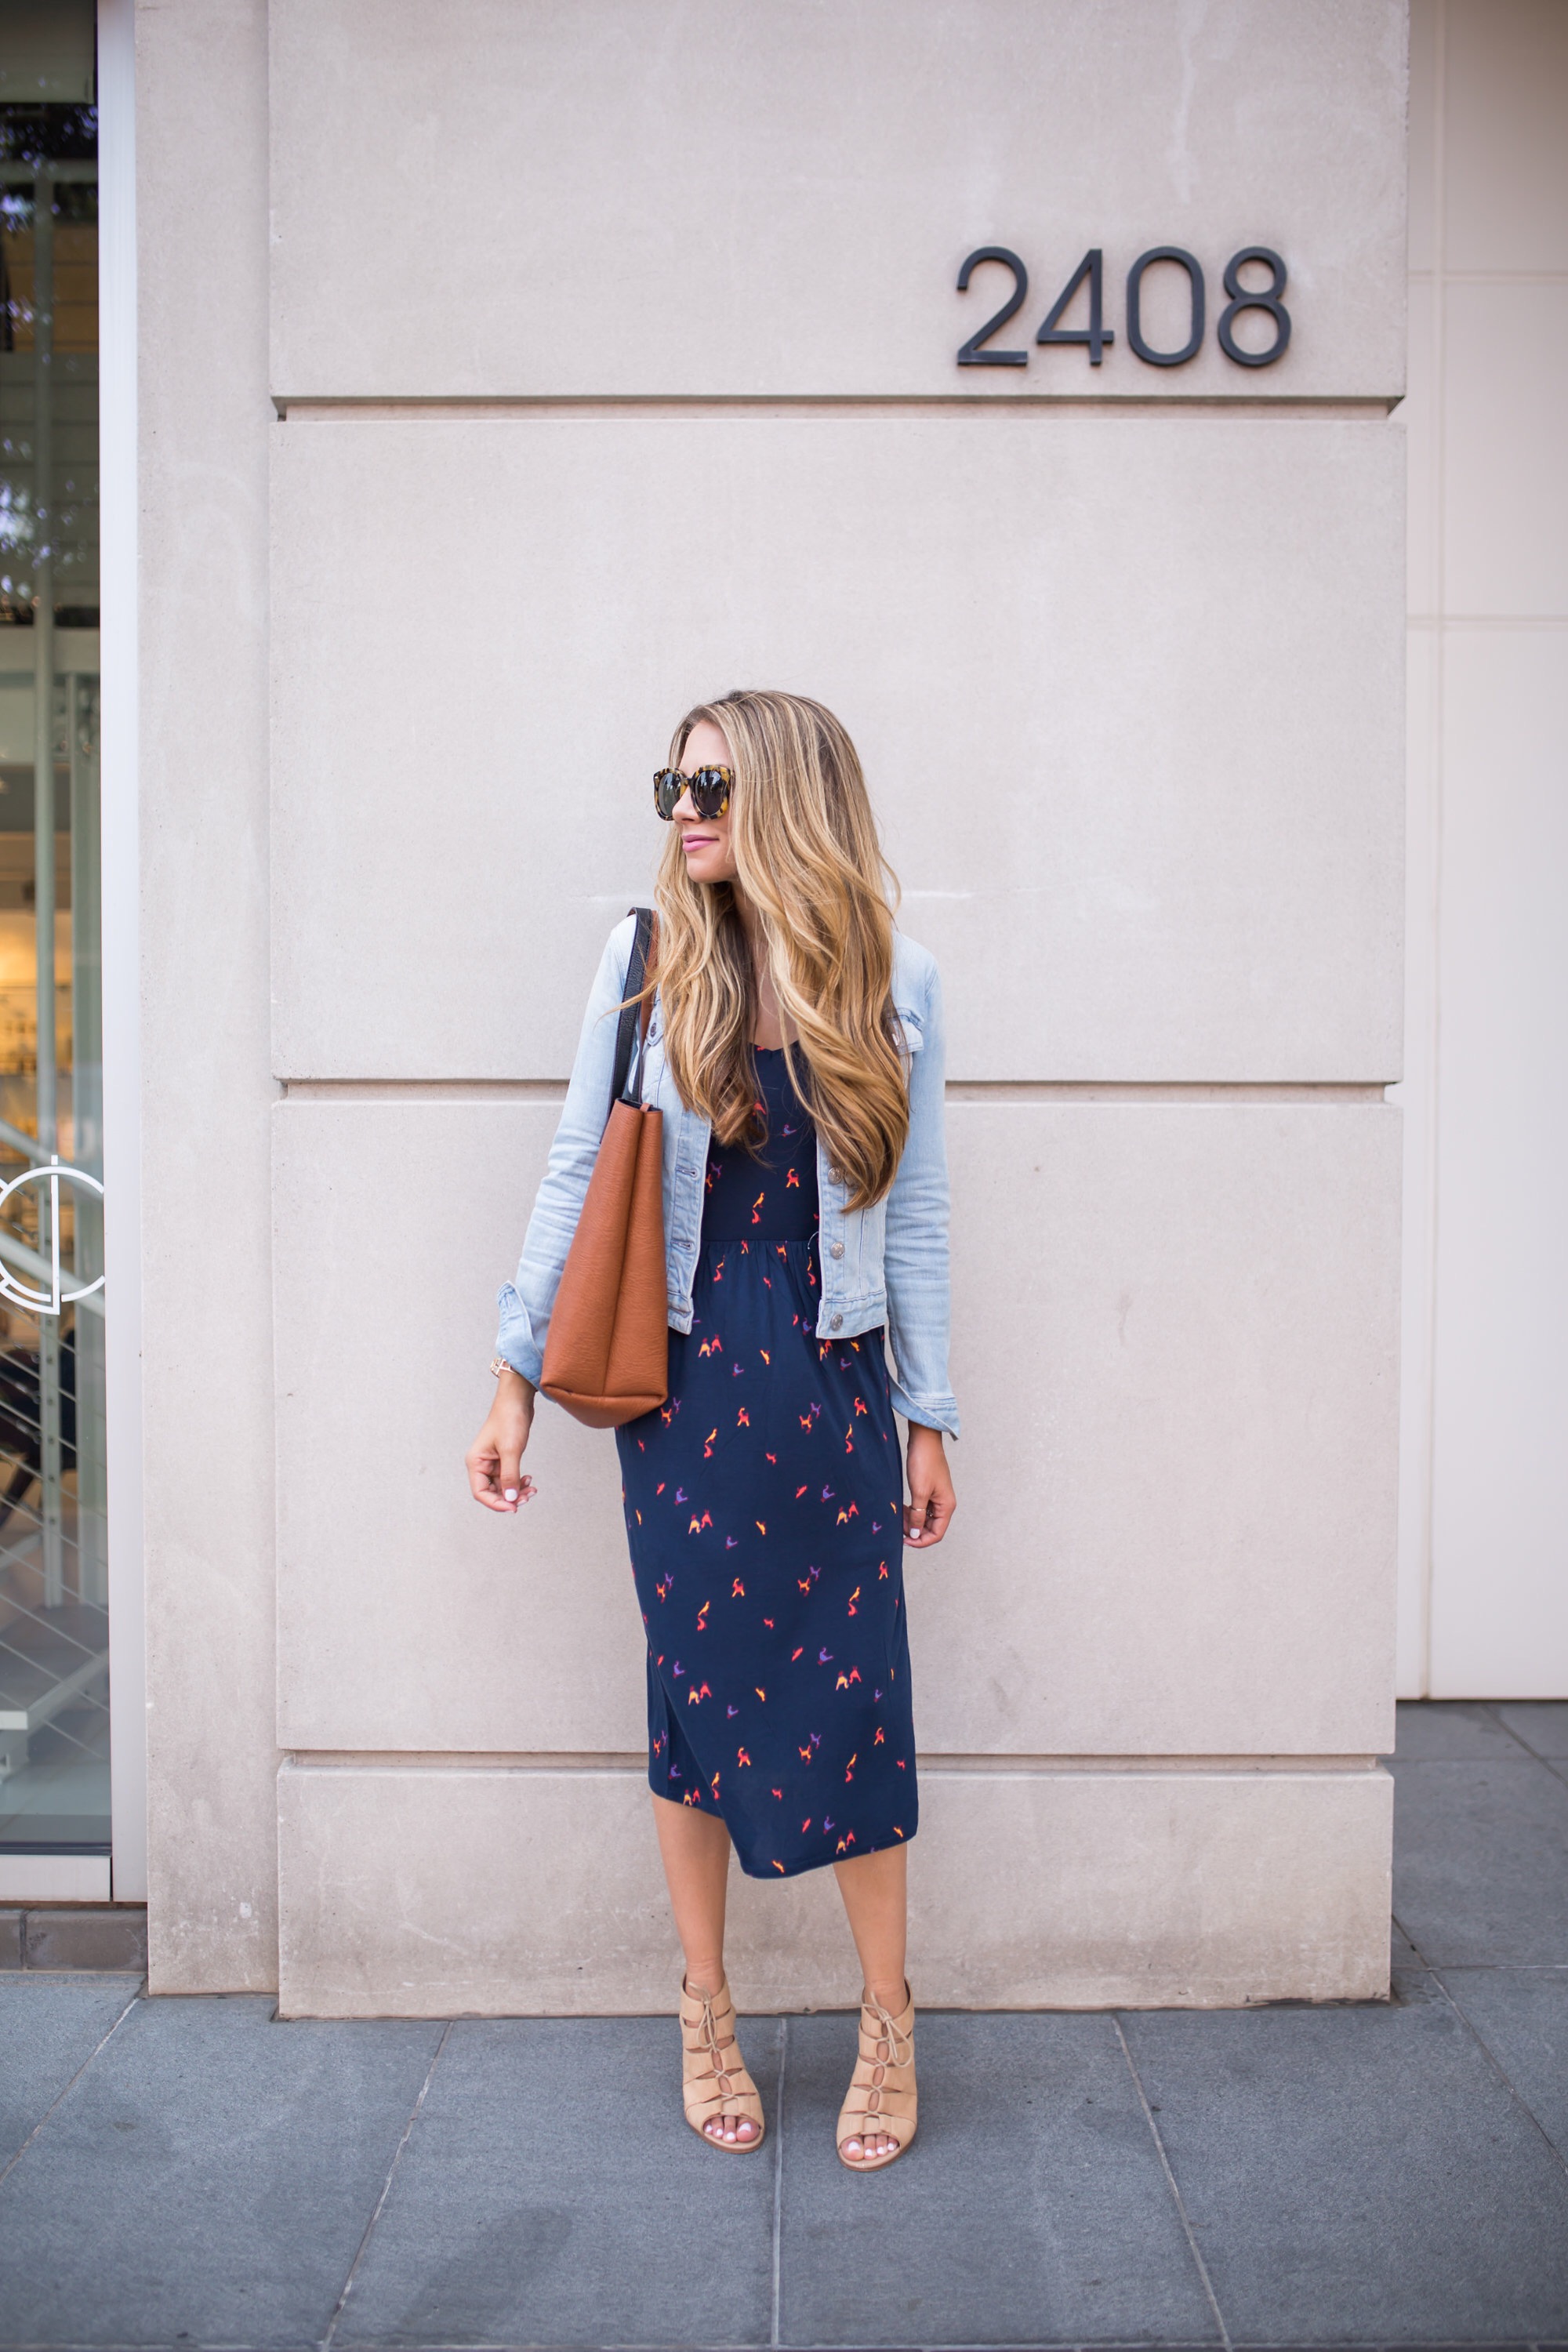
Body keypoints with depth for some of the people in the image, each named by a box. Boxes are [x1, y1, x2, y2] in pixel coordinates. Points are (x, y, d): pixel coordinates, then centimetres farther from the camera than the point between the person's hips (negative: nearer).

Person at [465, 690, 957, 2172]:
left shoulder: (892, 981, 1)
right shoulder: (647, 963, 0)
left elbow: (914, 1215, 5)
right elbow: (575, 1177, 4)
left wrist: (928, 1417, 5)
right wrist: (514, 1378, 2)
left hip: (832, 1383, 0)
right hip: (685, 1381, 0)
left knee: (855, 1690, 4)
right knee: (697, 1687, 8)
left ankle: (888, 2022, 24)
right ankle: (705, 2015, 27)